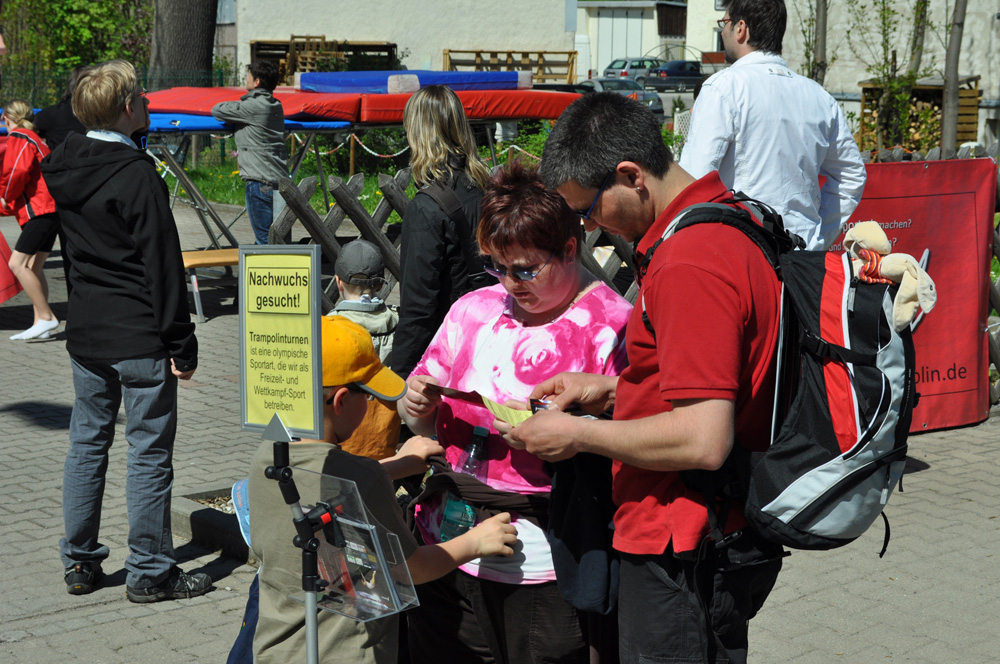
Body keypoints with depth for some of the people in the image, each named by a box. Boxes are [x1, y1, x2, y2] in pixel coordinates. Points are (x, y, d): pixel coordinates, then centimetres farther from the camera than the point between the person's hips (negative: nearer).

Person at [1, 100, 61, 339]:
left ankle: (46, 316, -12)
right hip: (51, 209, 10)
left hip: (39, 210, -10)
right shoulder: (36, 139, 22)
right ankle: (40, 324, 11)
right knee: (33, 267, 11)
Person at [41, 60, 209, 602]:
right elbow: (163, 266, -16)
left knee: (87, 442, 15)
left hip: (84, 331, 8)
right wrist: (181, 343, -13)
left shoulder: (64, 168, 5)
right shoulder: (137, 176, -17)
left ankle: (80, 563, 22)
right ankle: (149, 573, 8)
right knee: (150, 452, 1)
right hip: (140, 338, -7)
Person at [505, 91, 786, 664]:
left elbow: (703, 441, -27)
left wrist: (579, 434, -15)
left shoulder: (690, 263, -24)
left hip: (685, 558, -10)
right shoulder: (734, 223, 9)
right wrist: (613, 389, 11)